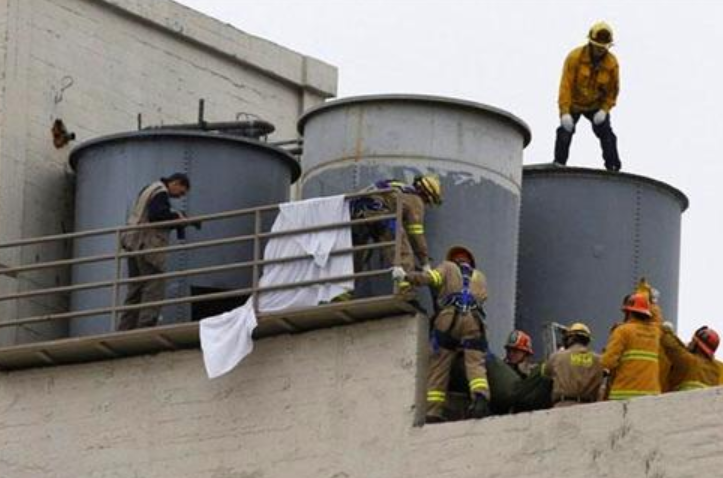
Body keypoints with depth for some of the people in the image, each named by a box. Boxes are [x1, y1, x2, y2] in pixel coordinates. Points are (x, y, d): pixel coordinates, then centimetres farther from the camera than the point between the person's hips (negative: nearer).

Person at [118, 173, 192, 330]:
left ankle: (125, 330, 5)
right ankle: (146, 327, -20)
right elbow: (157, 214, -21)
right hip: (148, 246, -10)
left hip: (134, 244, 10)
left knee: (135, 290, 9)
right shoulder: (161, 193, -7)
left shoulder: (149, 189, 24)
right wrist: (176, 217, -8)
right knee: (154, 289, -12)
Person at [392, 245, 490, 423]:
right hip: (473, 321, 1)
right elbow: (482, 297, 18)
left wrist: (405, 276, 9)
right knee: (475, 364, -8)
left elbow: (430, 278, 5)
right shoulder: (480, 277, 33)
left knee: (438, 367, 2)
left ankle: (433, 411, -6)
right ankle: (481, 397, -37)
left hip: (449, 319, -1)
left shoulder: (448, 267, 24)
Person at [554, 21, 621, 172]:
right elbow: (566, 85, -26)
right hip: (574, 103, -1)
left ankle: (613, 168, -2)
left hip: (596, 105, 2)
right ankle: (559, 164, -8)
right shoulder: (575, 57, -24)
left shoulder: (612, 63, -16)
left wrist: (604, 110, -20)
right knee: (565, 132, -14)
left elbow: (612, 90, -5)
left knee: (606, 134, -7)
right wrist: (565, 112, -33)